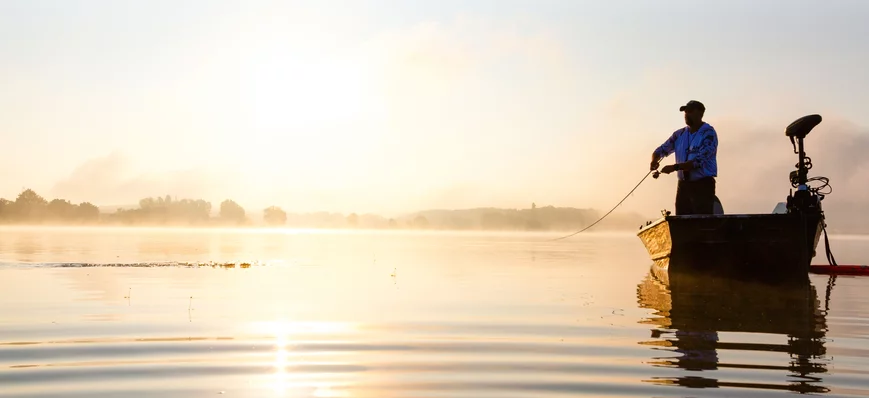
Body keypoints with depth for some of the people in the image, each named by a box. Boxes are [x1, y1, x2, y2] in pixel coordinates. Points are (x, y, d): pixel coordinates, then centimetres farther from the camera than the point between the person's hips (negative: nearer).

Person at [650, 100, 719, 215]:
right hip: (683, 185, 6)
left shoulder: (709, 134, -9)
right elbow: (661, 150, 13)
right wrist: (654, 160, -10)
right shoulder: (680, 134, 10)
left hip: (703, 185, -6)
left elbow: (699, 161, -19)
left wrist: (675, 167, -27)